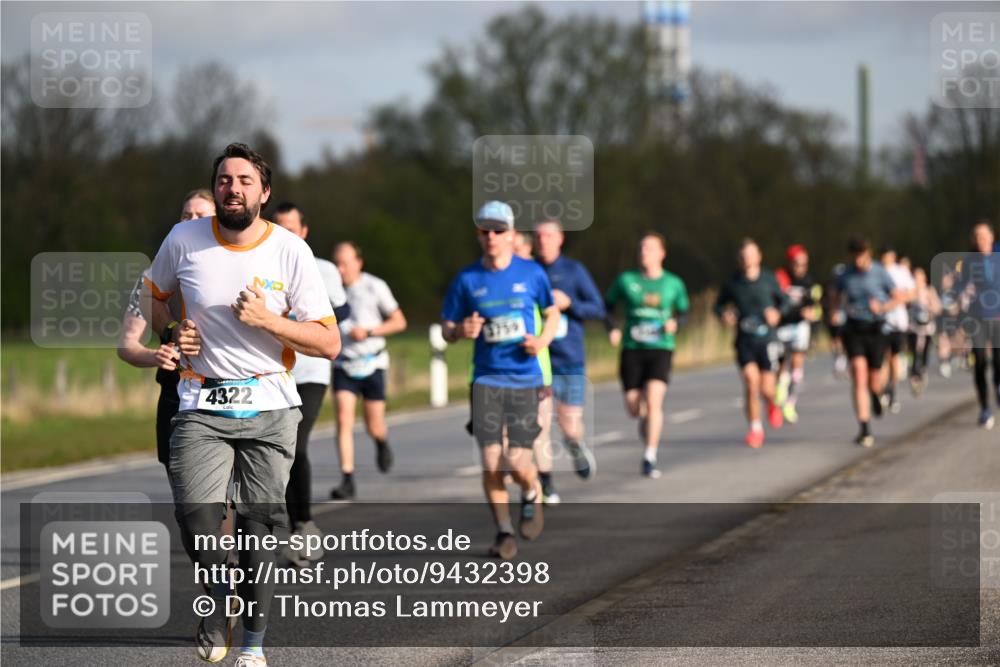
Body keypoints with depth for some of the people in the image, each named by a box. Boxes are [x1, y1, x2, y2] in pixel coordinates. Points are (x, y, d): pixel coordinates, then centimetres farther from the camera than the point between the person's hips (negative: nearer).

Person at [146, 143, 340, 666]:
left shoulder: (290, 250, -4)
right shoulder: (184, 240, 0)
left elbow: (329, 343, -4)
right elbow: (153, 294, 22)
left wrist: (266, 320, -16)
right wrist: (173, 334, 3)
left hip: (268, 407, 0)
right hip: (202, 405, 0)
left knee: (258, 525, -1)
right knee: (196, 515, -18)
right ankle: (220, 598, 11)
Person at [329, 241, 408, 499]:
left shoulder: (375, 287, -7)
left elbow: (399, 322, -2)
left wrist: (368, 332, -14)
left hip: (372, 364, -1)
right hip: (343, 365, 1)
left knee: (374, 427, 4)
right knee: (344, 419, -15)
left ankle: (382, 442, 42)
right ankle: (347, 480, -15)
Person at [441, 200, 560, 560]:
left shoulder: (532, 273, 1)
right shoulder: (467, 279, 3)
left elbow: (553, 314, 15)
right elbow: (447, 329, 9)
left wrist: (543, 340, -6)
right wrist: (460, 331, -14)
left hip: (525, 378, -1)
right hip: (487, 379, 1)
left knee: (517, 463, -9)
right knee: (491, 462, -8)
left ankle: (532, 494, 27)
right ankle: (504, 532, 9)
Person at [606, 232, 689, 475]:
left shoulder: (674, 284, 3)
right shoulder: (626, 280, 1)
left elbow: (683, 309, 17)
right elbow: (607, 305, 12)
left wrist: (675, 322, -5)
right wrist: (612, 329, -5)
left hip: (661, 348, -1)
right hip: (632, 349, 1)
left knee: (653, 401, -20)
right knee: (633, 409, 2)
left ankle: (649, 458, -15)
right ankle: (648, 428, 39)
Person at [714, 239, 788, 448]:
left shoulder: (769, 279, -1)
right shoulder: (733, 283, 0)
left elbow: (784, 301, 11)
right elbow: (719, 304, 14)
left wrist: (777, 312, -11)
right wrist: (723, 315, -8)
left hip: (766, 338, 0)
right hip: (744, 339, 0)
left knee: (766, 389, -3)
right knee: (750, 380, -16)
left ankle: (772, 405, 36)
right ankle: (755, 429, -2)